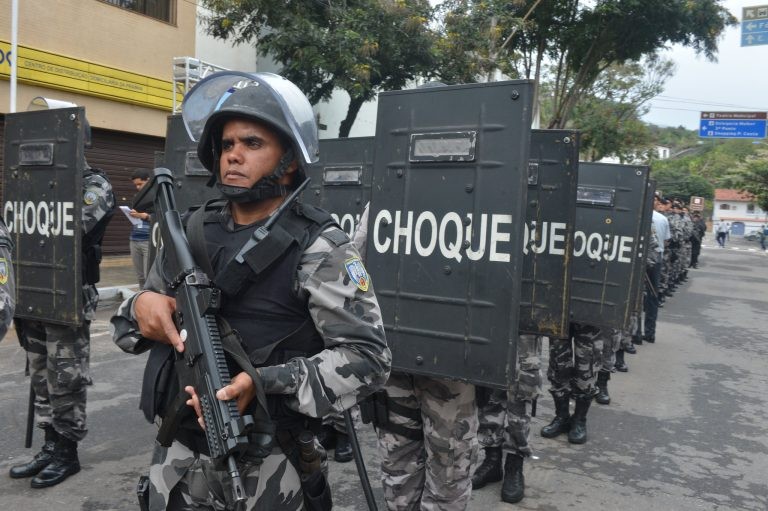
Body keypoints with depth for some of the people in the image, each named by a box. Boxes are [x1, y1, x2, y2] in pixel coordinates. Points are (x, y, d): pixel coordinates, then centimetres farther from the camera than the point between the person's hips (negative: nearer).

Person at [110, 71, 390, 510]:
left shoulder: (319, 247, -13)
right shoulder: (194, 231, 4)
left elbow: (369, 357, -19)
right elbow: (130, 325, 14)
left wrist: (264, 382, -28)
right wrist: (141, 305, -10)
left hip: (267, 465, -5)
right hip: (179, 453, 5)